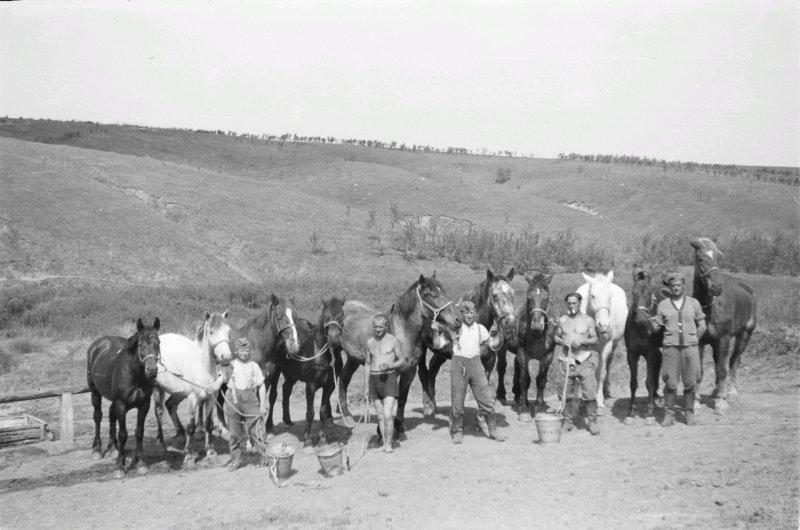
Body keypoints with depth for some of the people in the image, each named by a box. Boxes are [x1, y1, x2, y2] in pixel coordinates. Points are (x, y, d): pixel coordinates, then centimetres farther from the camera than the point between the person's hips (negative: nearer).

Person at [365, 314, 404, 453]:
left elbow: (401, 360, 2)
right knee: (380, 415, 8)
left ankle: (389, 444, -5)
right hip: (374, 379, 5)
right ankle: (384, 443, 15)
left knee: (388, 414, -14)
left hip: (389, 378, -5)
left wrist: (389, 366, -17)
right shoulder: (369, 342, 9)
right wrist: (366, 384, 11)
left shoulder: (393, 340, -4)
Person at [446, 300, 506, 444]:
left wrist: (495, 334, -3)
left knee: (486, 398, -1)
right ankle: (457, 431, 13)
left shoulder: (480, 329, 11)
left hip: (475, 363, 2)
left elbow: (493, 345, 15)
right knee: (457, 399, 0)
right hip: (458, 363, -2)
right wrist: (436, 331, -11)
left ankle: (493, 429, 11)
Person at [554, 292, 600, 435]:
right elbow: (556, 337, 17)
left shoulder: (588, 320, 3)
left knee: (590, 391, -10)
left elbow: (595, 340, 1)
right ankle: (569, 420, 17)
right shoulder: (562, 320, 10)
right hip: (567, 360, 3)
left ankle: (592, 421, 0)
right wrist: (562, 341, -5)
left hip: (585, 360, -2)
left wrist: (582, 341, -15)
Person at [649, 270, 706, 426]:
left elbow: (702, 326, 12)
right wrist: (654, 323, -15)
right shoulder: (663, 305, 5)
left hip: (690, 347, 1)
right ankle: (669, 414, 9)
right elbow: (655, 329, 6)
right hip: (670, 347, -1)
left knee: (690, 383, 4)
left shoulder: (694, 303, 6)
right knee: (670, 383, -2)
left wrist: (692, 340, 6)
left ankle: (689, 413, 18)